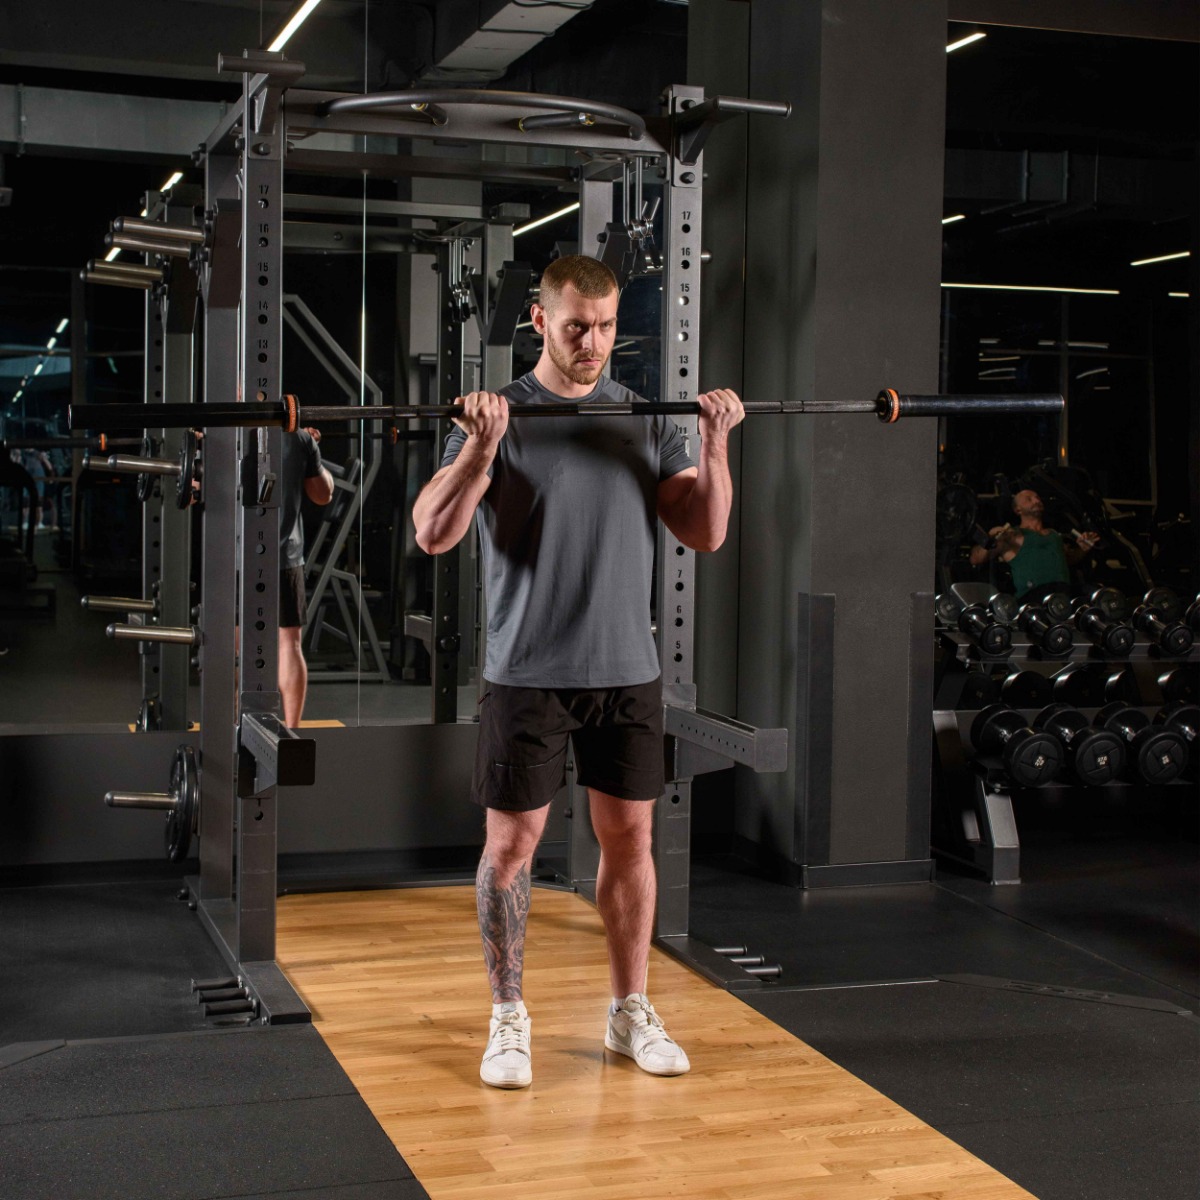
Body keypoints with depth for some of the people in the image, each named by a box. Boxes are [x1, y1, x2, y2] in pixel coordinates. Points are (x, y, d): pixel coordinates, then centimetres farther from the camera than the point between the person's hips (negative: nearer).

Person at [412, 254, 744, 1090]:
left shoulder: (648, 422, 8)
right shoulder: (500, 418, -5)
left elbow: (706, 532, 3)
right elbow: (434, 535, -14)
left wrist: (716, 444, -9)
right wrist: (483, 445, -26)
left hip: (627, 670, 4)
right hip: (528, 674, -3)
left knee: (630, 839, 10)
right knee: (513, 843, 2)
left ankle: (632, 1011, 23)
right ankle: (508, 1016, 17)